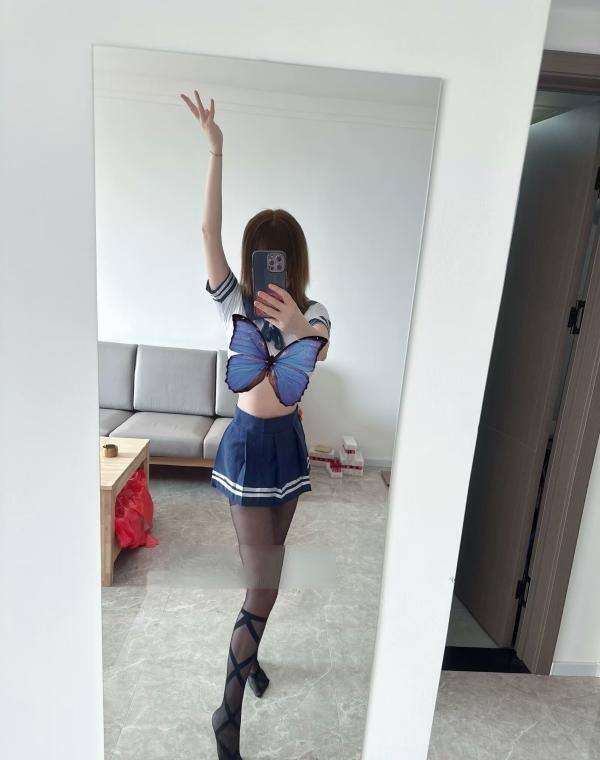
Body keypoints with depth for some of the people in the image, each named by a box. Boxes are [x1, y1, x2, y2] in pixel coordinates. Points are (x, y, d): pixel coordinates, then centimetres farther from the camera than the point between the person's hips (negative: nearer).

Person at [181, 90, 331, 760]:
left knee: (265, 571, 20)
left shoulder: (310, 313, -3)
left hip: (288, 443, 3)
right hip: (250, 445, -3)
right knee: (264, 585, 0)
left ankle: (247, 652, 45)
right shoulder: (234, 303, -8)